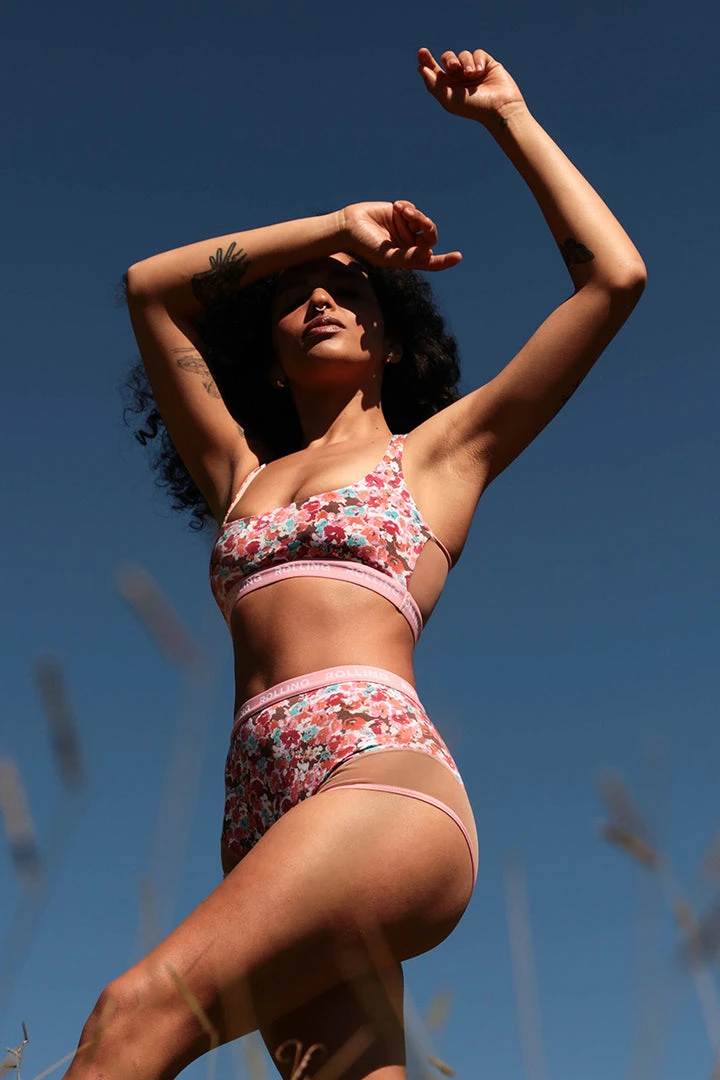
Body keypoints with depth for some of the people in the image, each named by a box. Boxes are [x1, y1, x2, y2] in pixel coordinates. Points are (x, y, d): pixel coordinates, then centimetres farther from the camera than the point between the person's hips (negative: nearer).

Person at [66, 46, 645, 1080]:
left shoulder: (442, 448, 18)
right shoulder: (245, 477, 28)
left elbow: (616, 274, 15)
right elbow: (152, 286, 33)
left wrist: (508, 116, 24)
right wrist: (336, 223, 33)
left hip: (387, 773, -4)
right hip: (263, 816, 4)